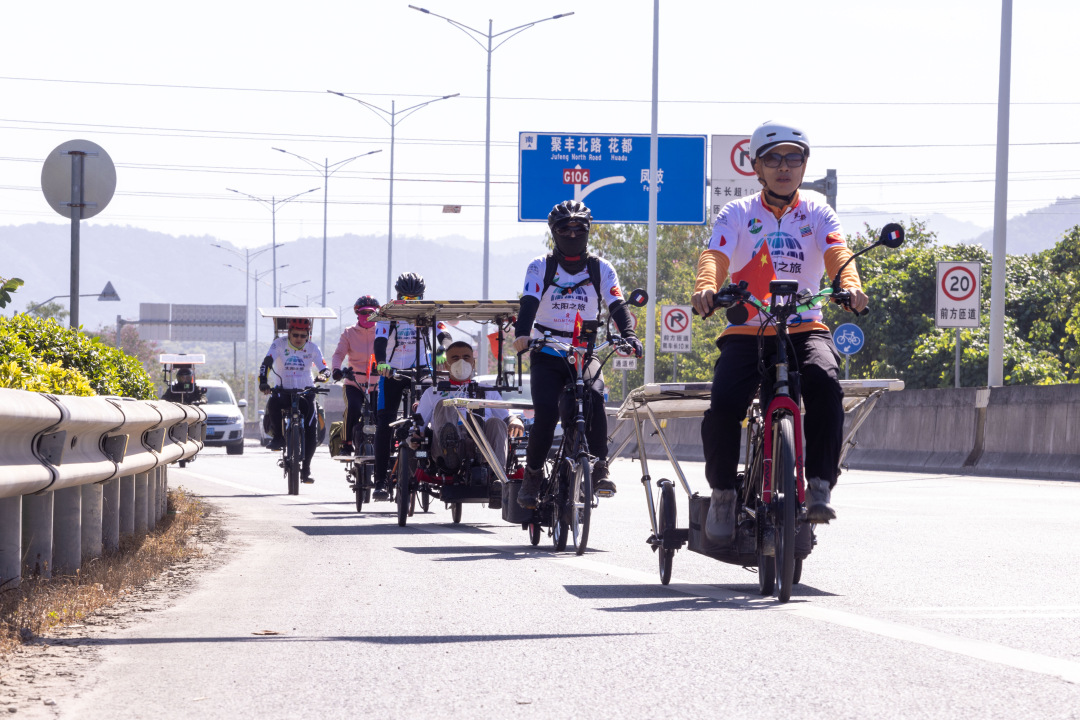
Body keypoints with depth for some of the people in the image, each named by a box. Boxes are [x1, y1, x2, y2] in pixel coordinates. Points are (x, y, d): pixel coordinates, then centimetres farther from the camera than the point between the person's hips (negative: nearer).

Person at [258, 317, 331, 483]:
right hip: (283, 390, -1)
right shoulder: (279, 344, -7)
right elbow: (266, 363, -17)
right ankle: (278, 437, -9)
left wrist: (324, 374, -30)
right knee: (272, 404, -35)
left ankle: (306, 469, 0)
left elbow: (324, 368, -5)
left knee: (311, 429, -14)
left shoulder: (312, 348, -1)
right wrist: (263, 382, -34)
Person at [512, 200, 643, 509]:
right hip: (547, 354, -1)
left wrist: (628, 334, -27)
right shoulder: (541, 267, 1)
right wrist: (522, 333, -33)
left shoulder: (601, 269, 4)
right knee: (546, 412, -20)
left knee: (594, 399, -28)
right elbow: (529, 302, -13)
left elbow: (617, 305, -8)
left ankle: (600, 469, -20)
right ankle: (532, 474, -1)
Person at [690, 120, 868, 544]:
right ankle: (722, 494, -4)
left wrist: (850, 284, -34)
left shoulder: (817, 214, 9)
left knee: (825, 383, -33)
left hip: (804, 328, 0)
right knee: (724, 402, -27)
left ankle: (820, 487, -25)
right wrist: (706, 287, -35)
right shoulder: (737, 214, 7)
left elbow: (837, 253, -10)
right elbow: (715, 255, -11)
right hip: (746, 330, 0)